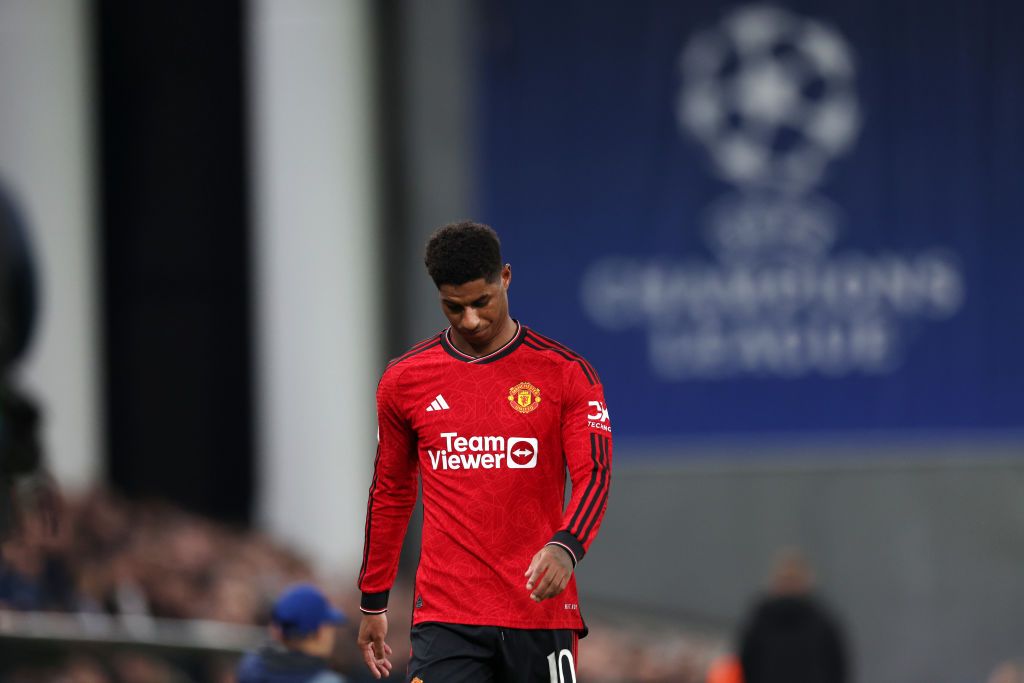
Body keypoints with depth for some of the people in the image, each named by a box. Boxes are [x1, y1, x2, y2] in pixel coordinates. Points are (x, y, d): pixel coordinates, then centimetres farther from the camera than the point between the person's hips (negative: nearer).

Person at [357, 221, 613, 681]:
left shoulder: (565, 373, 1)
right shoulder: (405, 380, 7)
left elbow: (594, 476, -5)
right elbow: (391, 493, 17)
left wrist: (566, 547, -26)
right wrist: (372, 602, 18)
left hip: (541, 610, 0)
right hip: (445, 616, 0)